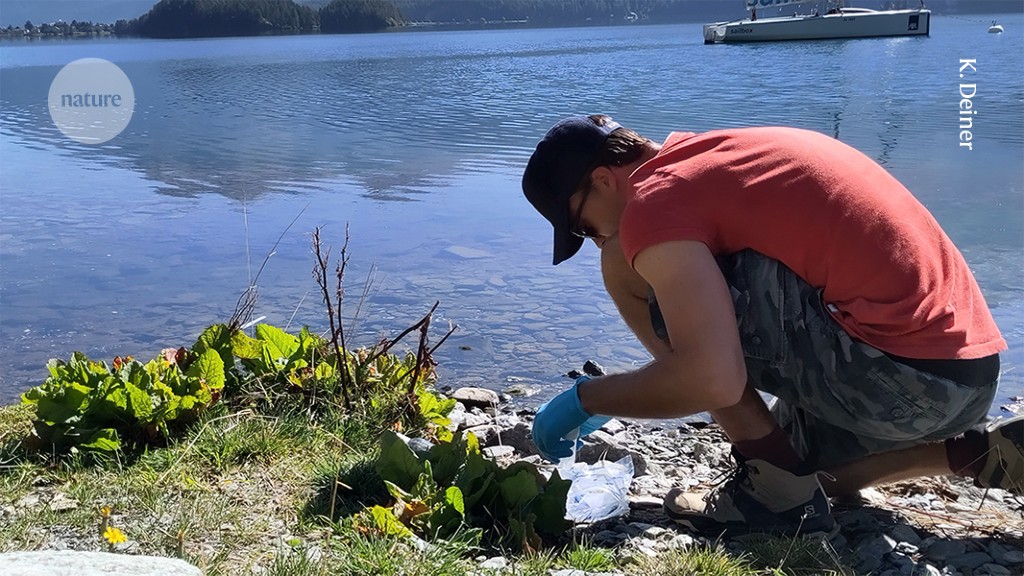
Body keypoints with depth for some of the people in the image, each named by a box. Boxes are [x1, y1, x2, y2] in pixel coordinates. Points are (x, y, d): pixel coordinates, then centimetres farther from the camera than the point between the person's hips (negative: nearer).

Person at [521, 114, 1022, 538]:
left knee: (627, 266, -5)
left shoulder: (654, 199, -10)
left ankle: (776, 488, -1)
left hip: (897, 372, -10)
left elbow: (712, 378, -23)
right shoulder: (711, 157, 20)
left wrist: (584, 399, -6)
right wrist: (604, 397, 31)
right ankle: (981, 452, 17)